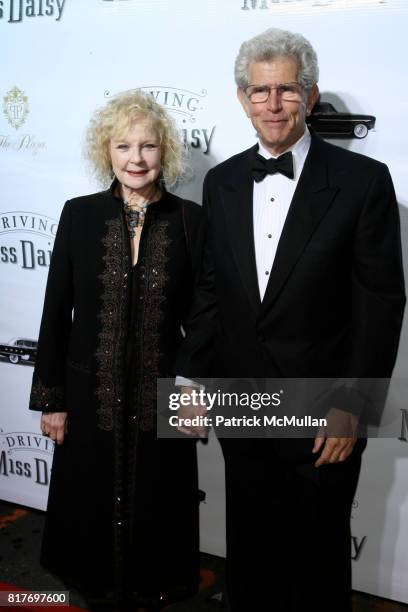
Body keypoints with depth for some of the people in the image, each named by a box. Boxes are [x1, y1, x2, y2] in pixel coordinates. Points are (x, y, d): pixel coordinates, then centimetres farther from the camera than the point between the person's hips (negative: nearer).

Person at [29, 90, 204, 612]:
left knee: (155, 503, 15)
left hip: (161, 396, 0)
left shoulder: (189, 220, -4)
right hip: (91, 395, 0)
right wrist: (50, 399, -2)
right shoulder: (80, 215, -4)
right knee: (94, 504, 16)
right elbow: (56, 310, -2)